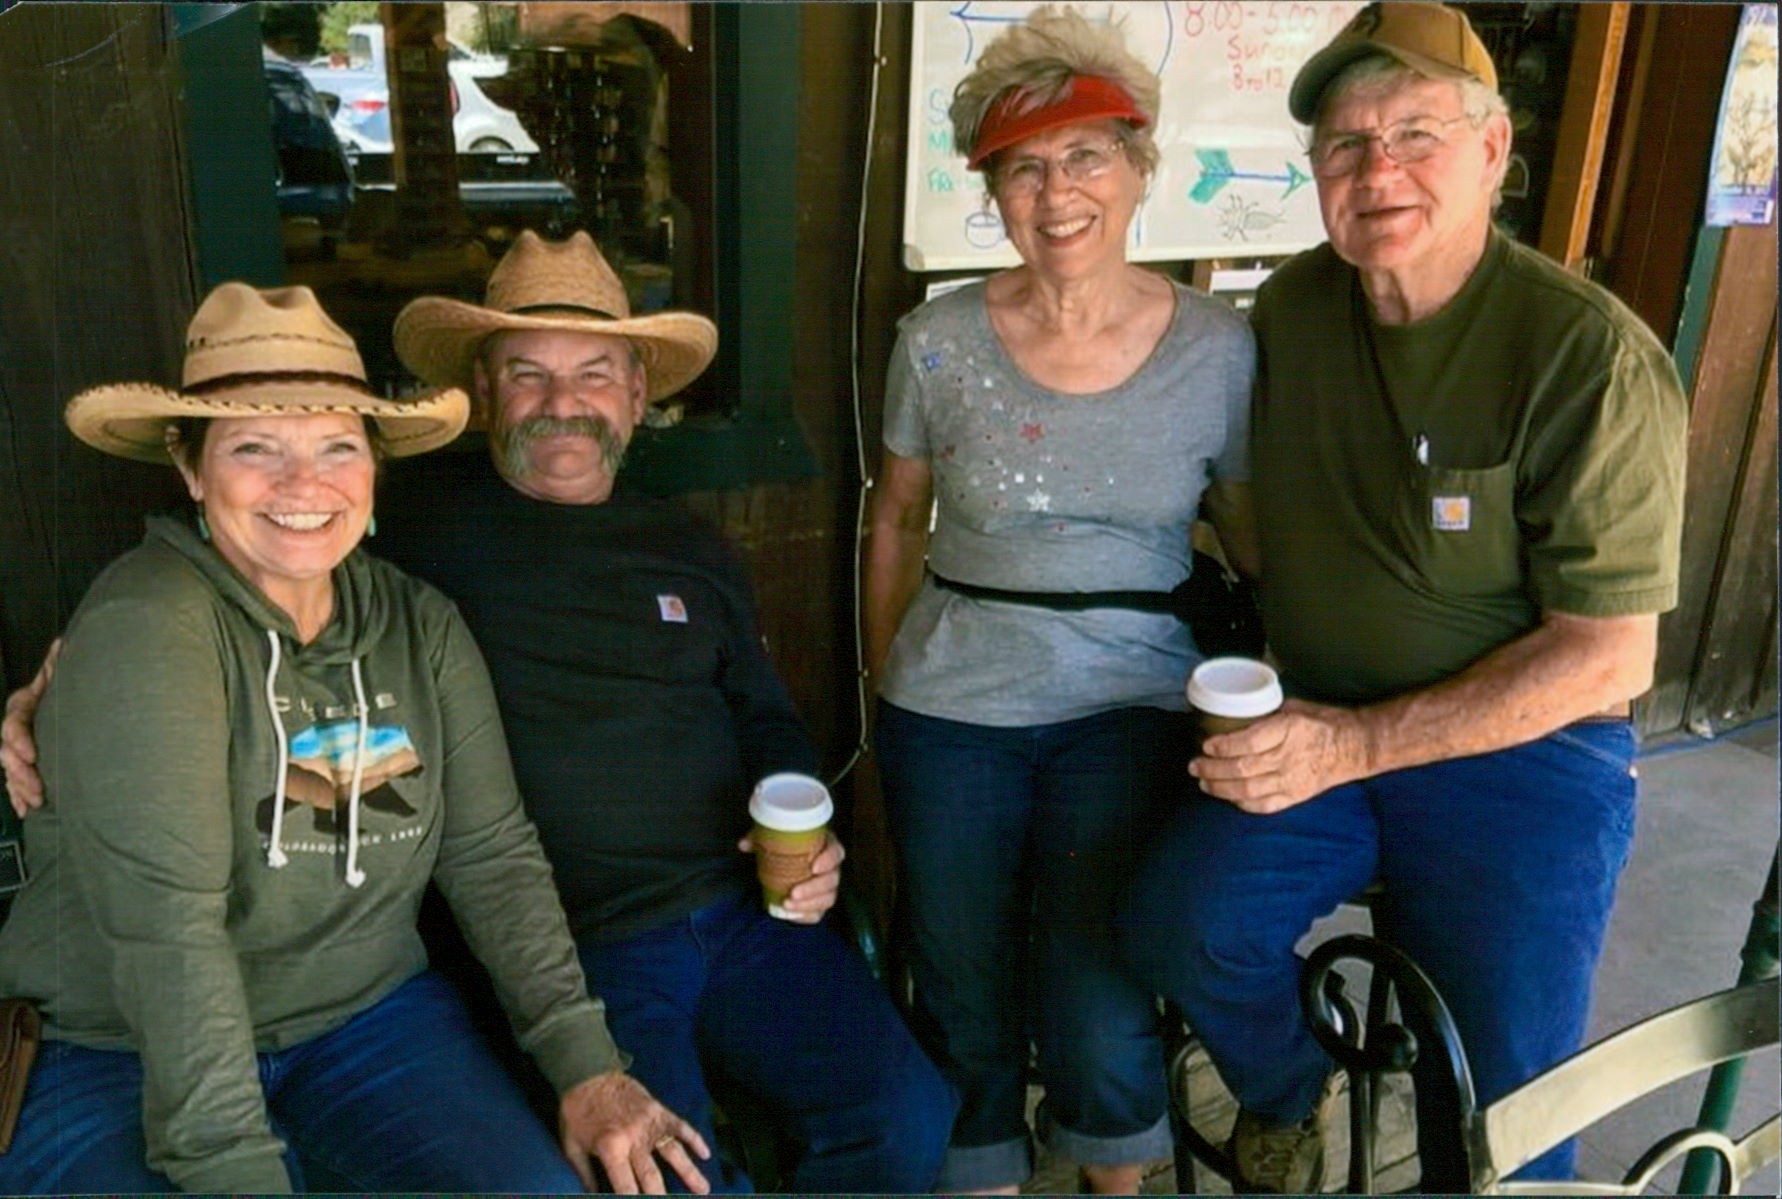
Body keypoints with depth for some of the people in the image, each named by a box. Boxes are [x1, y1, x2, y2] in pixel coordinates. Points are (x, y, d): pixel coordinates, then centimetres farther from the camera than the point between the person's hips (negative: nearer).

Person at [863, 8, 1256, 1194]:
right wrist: (887, 682, 10)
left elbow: (1255, 533, 4)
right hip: (952, 707, 1)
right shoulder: (938, 341, -3)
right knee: (967, 1017, 10)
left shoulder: (1219, 348, -4)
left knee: (1097, 1024, -6)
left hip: (1131, 704, -1)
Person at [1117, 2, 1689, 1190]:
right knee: (1184, 923, -20)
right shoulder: (1291, 309, -1)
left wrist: (1356, 746, -21)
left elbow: (1608, 656, -16)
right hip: (1317, 727, 4)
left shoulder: (1592, 356, -17)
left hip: (1525, 750, -3)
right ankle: (1286, 1095, 13)